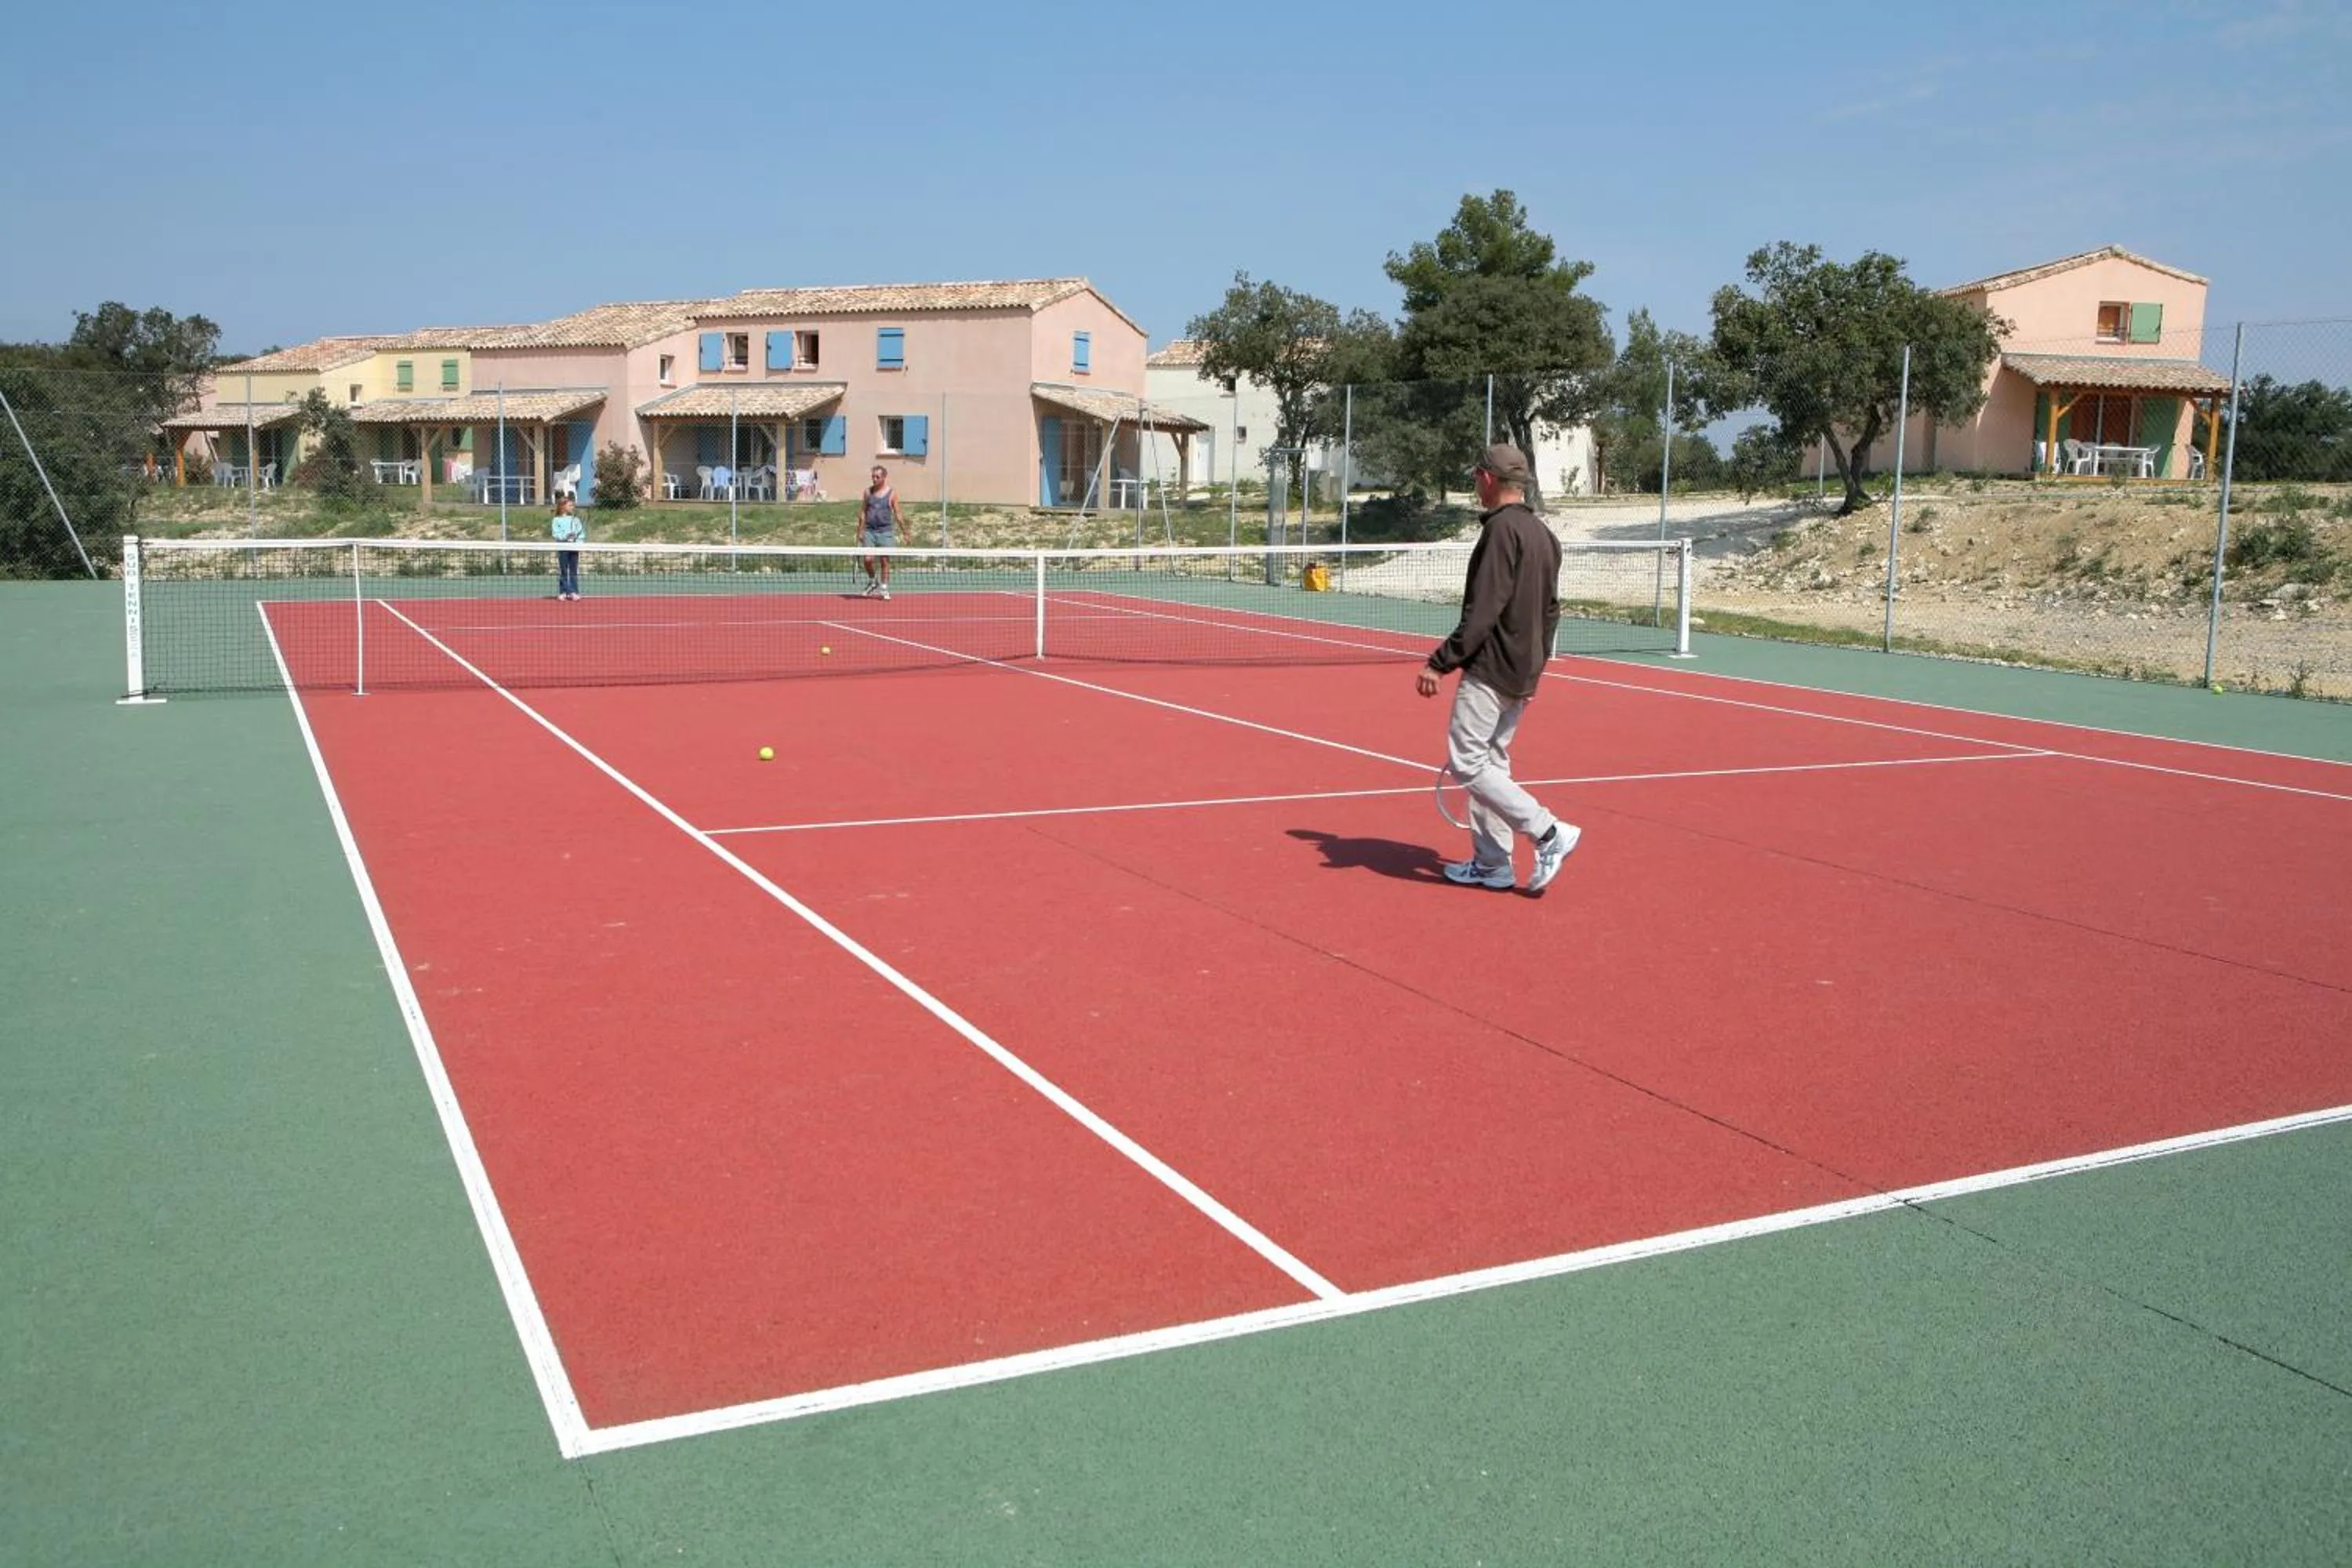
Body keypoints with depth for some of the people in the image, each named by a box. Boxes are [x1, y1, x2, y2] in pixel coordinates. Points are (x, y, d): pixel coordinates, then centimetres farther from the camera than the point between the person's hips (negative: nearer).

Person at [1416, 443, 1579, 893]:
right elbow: (1551, 610, 18)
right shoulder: (1543, 534, 13)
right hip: (1522, 674, 10)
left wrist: (1440, 662, -19)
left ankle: (1549, 833, -9)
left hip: (1490, 669, -10)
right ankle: (1491, 864, 16)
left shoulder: (1502, 529, -15)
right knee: (1491, 761, 14)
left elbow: (1483, 612, -21)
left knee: (1467, 762, -7)